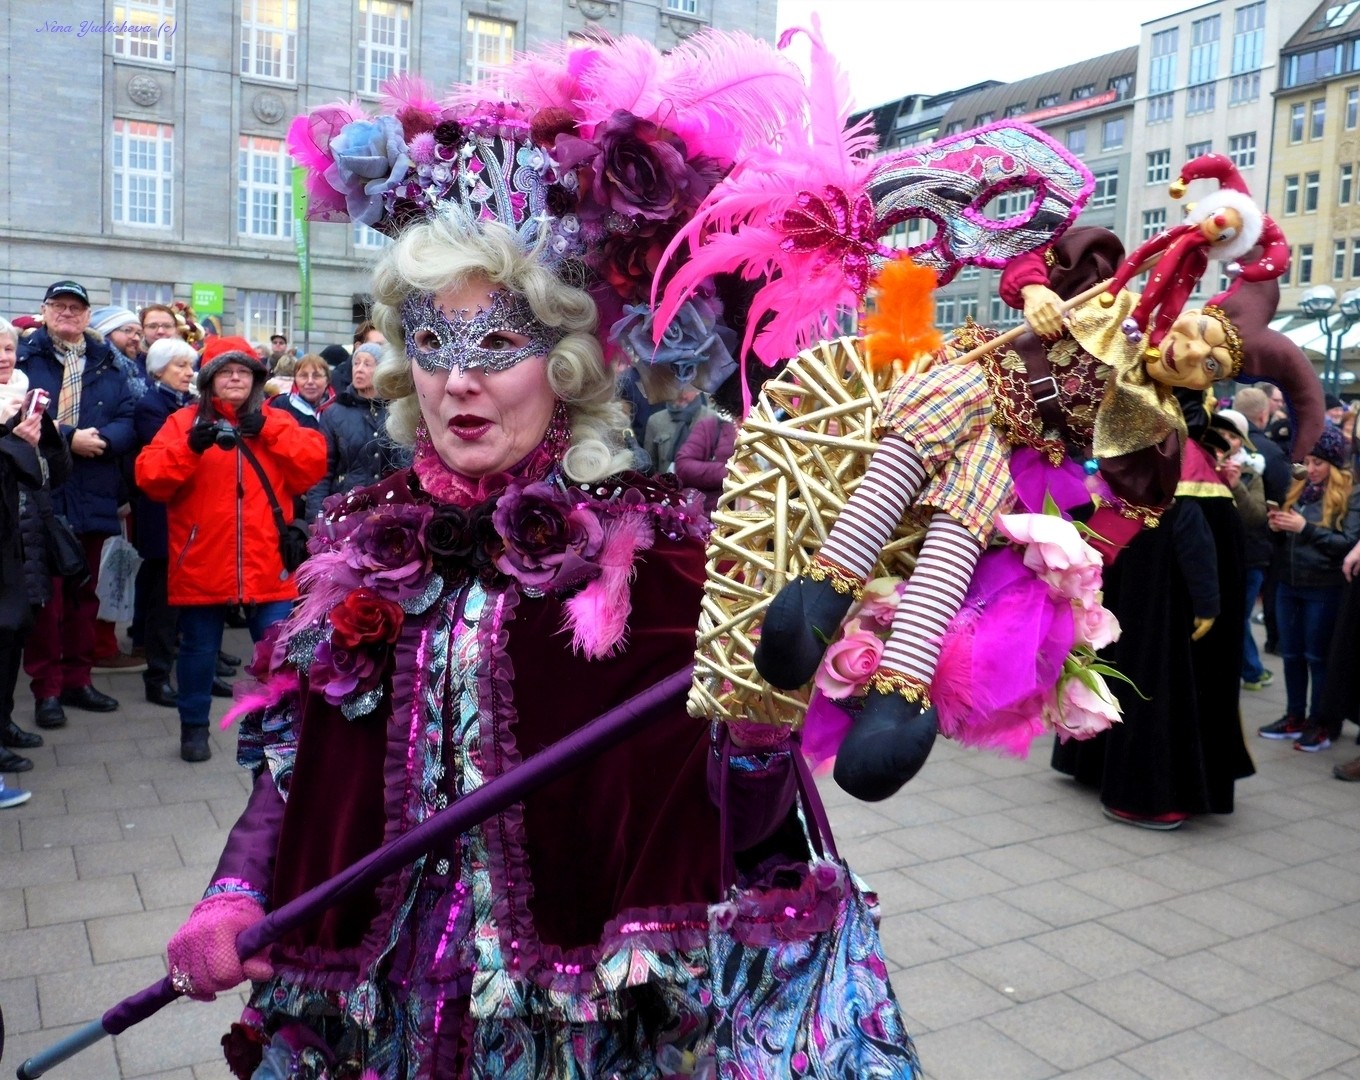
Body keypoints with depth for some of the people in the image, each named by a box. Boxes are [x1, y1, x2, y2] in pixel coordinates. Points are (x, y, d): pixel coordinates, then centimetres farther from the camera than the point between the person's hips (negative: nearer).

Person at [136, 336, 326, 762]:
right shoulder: (184, 421, 5)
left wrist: (268, 430, -13)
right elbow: (150, 478, -7)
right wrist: (191, 446, -21)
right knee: (199, 649, 12)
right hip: (203, 565, 0)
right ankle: (194, 727, 29)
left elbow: (313, 463, -6)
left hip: (267, 567, 1)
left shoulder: (277, 422, 10)